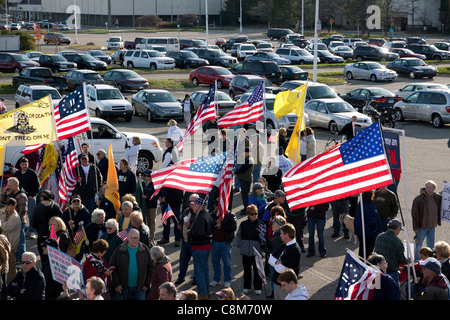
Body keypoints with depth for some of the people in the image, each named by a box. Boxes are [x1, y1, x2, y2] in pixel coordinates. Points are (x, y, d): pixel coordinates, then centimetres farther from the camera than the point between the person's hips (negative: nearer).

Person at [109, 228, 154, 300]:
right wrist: (116, 284, -7)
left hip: (139, 288, 1)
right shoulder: (119, 250, -5)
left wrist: (147, 284, 0)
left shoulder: (145, 250, -1)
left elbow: (151, 267, 4)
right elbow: (112, 267, -2)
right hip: (123, 287, -1)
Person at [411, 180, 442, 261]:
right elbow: (414, 214, -12)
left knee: (431, 245, 14)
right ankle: (417, 261, 16)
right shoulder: (419, 199, -13)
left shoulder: (437, 198, 2)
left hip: (432, 226, 5)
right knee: (418, 245, 4)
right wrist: (416, 227, -15)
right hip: (422, 227, -5)